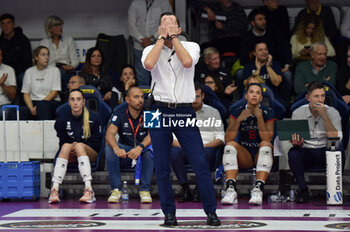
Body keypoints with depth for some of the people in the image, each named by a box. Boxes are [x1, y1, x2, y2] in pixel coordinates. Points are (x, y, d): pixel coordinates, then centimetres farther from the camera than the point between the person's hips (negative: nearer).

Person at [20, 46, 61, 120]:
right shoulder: (29, 72, 15)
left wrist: (38, 106, -11)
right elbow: (26, 94, 10)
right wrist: (31, 108, -11)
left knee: (43, 105, -39)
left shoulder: (54, 70, 10)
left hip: (52, 103, -1)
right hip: (33, 102, 2)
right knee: (21, 112, -33)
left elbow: (55, 92, 1)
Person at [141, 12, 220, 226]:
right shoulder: (151, 49, 7)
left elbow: (187, 62, -18)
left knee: (200, 163, -6)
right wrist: (162, 37, -8)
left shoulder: (191, 46, 5)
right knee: (162, 167, 3)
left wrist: (173, 36, -9)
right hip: (160, 111, 1)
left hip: (185, 112, -1)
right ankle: (169, 213, 13)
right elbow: (148, 64, -16)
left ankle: (211, 211, 2)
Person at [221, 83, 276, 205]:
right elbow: (228, 139, -10)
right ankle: (231, 190, -42)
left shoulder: (268, 112, -3)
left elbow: (267, 139, -16)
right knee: (231, 145, -27)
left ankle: (258, 190, -47)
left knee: (266, 144, -32)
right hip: (244, 156, 1)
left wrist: (259, 117, -20)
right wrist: (239, 119, -20)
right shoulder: (237, 112, 0)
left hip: (261, 154, -1)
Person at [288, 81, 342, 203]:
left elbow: (336, 138, -15)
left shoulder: (332, 113, -3)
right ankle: (303, 189, -18)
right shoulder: (298, 113, -2)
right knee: (293, 153, -33)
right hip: (306, 153, 0)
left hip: (325, 152, 0)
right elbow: (296, 140, -2)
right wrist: (296, 142, -27)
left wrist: (324, 116, -21)